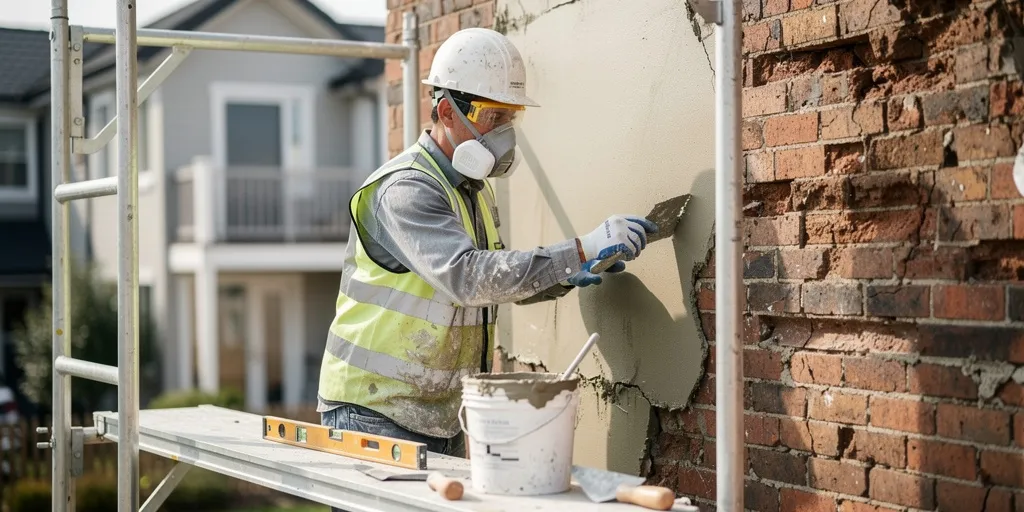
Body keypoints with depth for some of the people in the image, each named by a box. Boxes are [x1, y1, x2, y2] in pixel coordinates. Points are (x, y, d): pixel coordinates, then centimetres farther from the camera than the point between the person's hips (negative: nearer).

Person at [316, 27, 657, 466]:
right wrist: (580, 251, -35)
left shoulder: (473, 188, 11)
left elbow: (492, 280, 22)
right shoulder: (405, 188, -19)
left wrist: (565, 278, 3)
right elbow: (468, 277, -33)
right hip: (377, 413, -8)